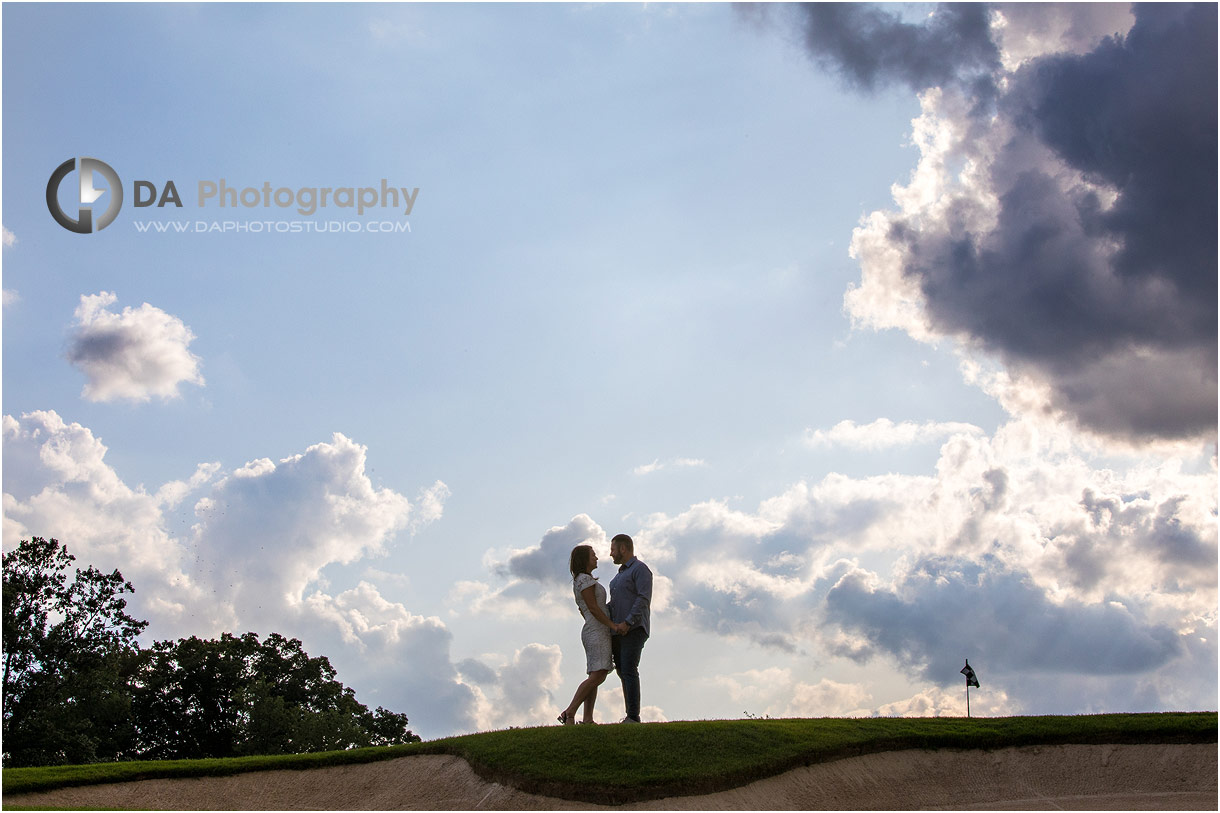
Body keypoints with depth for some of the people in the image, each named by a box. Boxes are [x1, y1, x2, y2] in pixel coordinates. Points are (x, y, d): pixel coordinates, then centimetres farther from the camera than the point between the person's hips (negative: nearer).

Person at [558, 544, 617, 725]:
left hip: (592, 632, 10)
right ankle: (569, 714, -18)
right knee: (597, 676, -17)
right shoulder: (585, 579, -11)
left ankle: (587, 719, -3)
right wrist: (613, 625, -15)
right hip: (597, 632, -10)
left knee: (596, 676, 3)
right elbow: (593, 608, -17)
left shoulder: (580, 581, 19)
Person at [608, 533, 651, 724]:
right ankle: (630, 716, 11)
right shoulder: (620, 574, 24)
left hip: (633, 629, -9)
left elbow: (644, 599, -17)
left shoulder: (640, 569, -6)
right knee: (622, 671, 7)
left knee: (629, 671, -14)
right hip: (617, 631, 9)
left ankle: (633, 717, -15)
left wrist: (627, 622, -25)